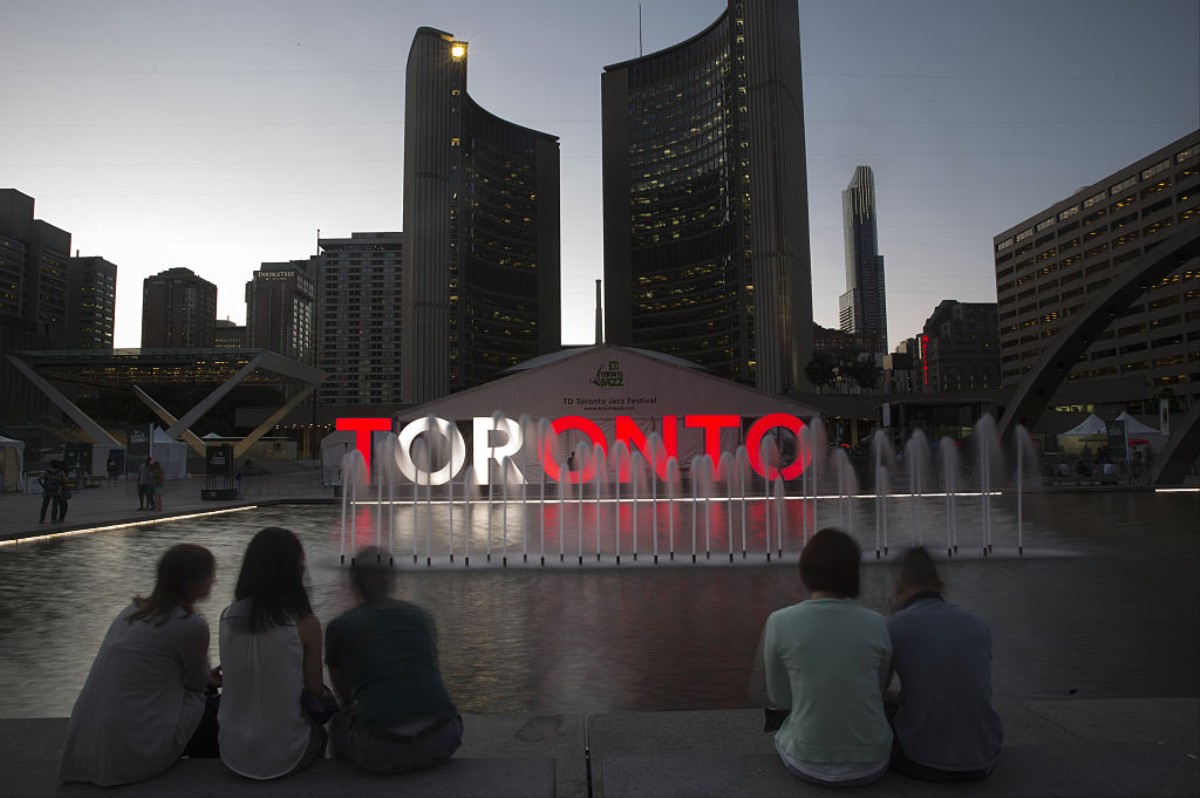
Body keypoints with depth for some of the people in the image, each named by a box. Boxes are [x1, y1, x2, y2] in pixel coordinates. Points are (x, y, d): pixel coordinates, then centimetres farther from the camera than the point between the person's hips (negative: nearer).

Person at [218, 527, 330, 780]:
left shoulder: (228, 617, -5)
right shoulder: (305, 623, -17)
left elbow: (238, 679, 9)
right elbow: (316, 692, -6)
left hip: (233, 754, 4)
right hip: (284, 756, -3)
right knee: (319, 734, 31)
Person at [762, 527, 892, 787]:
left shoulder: (780, 622, -14)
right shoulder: (875, 624, -9)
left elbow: (780, 699, -1)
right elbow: (879, 689, 8)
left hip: (808, 763, -1)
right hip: (871, 763, 1)